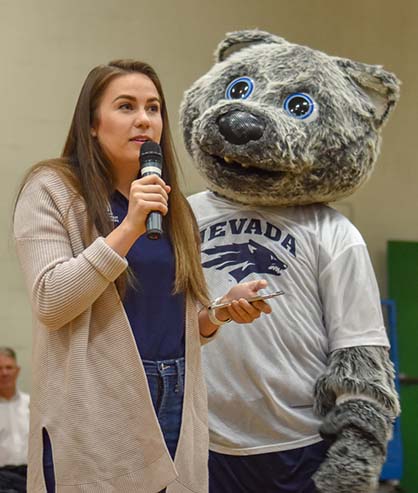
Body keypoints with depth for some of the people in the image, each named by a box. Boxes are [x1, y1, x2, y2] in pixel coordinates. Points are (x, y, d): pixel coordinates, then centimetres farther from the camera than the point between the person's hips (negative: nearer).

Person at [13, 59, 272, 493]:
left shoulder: (172, 204, 15)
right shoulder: (52, 188, -3)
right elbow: (49, 304, -14)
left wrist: (221, 311, -3)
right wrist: (129, 228, -20)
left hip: (175, 405, 6)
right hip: (95, 412, -5)